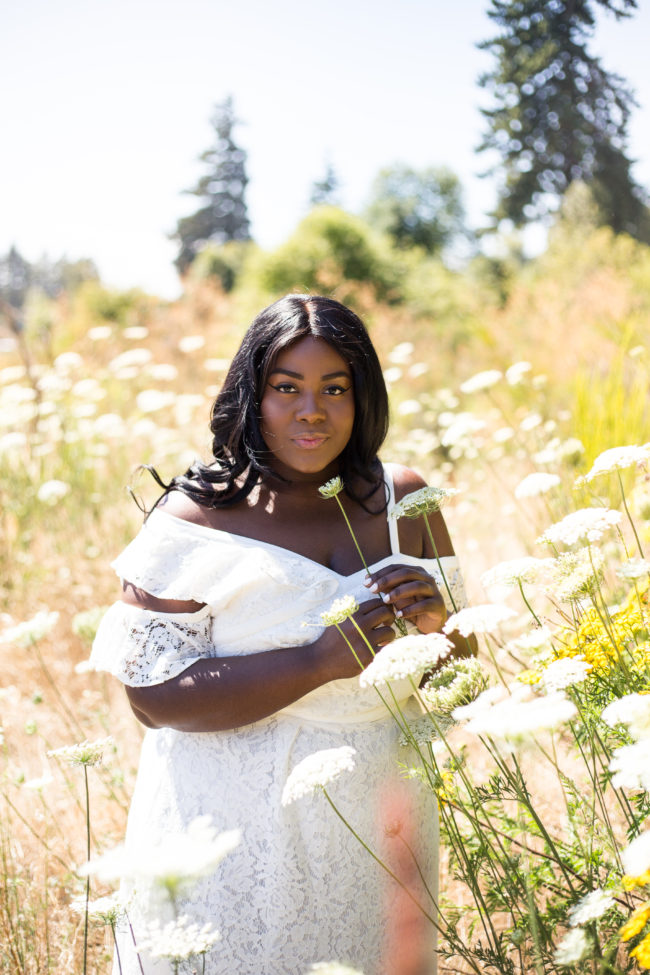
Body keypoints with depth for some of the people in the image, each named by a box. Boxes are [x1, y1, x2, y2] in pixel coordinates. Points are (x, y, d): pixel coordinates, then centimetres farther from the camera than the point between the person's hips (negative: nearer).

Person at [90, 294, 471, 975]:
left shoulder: (403, 500, 1)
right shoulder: (195, 520, -12)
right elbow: (152, 695, -17)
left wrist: (435, 621, -13)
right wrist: (320, 661, -24)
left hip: (374, 833, 4)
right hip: (234, 850, -3)